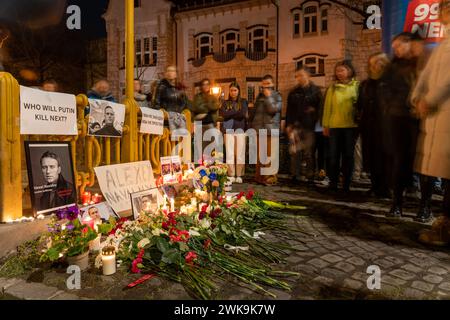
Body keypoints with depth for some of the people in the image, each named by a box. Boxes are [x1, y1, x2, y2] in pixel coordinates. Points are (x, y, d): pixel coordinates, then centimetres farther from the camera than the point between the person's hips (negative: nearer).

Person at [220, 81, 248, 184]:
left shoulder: (243, 102, 11)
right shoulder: (226, 103, 16)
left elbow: (243, 114, -7)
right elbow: (223, 114, -3)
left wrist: (230, 114, -3)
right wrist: (237, 113, -3)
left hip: (240, 129, -1)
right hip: (229, 129, 1)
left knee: (240, 153, -3)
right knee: (229, 153, -1)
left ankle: (239, 176, 2)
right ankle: (231, 175, 4)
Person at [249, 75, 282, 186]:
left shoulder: (277, 96, 5)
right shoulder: (260, 96, 19)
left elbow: (273, 109, -11)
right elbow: (254, 111, 25)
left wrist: (268, 97, -7)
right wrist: (252, 123, 19)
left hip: (271, 131, -4)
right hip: (259, 130, 4)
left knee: (270, 156, -9)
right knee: (259, 156, 6)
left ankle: (270, 178, -2)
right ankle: (259, 177, 15)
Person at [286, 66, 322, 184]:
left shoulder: (316, 91, 6)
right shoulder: (294, 93, 16)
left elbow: (320, 108, 5)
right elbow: (289, 110, 14)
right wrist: (288, 125, 7)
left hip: (309, 126, -2)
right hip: (295, 126, 2)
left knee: (309, 153, 2)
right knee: (294, 152, -3)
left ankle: (310, 177, 10)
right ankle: (294, 175, 5)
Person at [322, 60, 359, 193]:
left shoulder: (356, 86, 4)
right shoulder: (332, 88, 8)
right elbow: (327, 107, 6)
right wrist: (325, 125, 3)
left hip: (351, 125, -1)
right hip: (335, 126, 1)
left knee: (348, 155, 6)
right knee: (334, 155, 2)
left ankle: (346, 184, 14)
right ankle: (333, 183, 11)